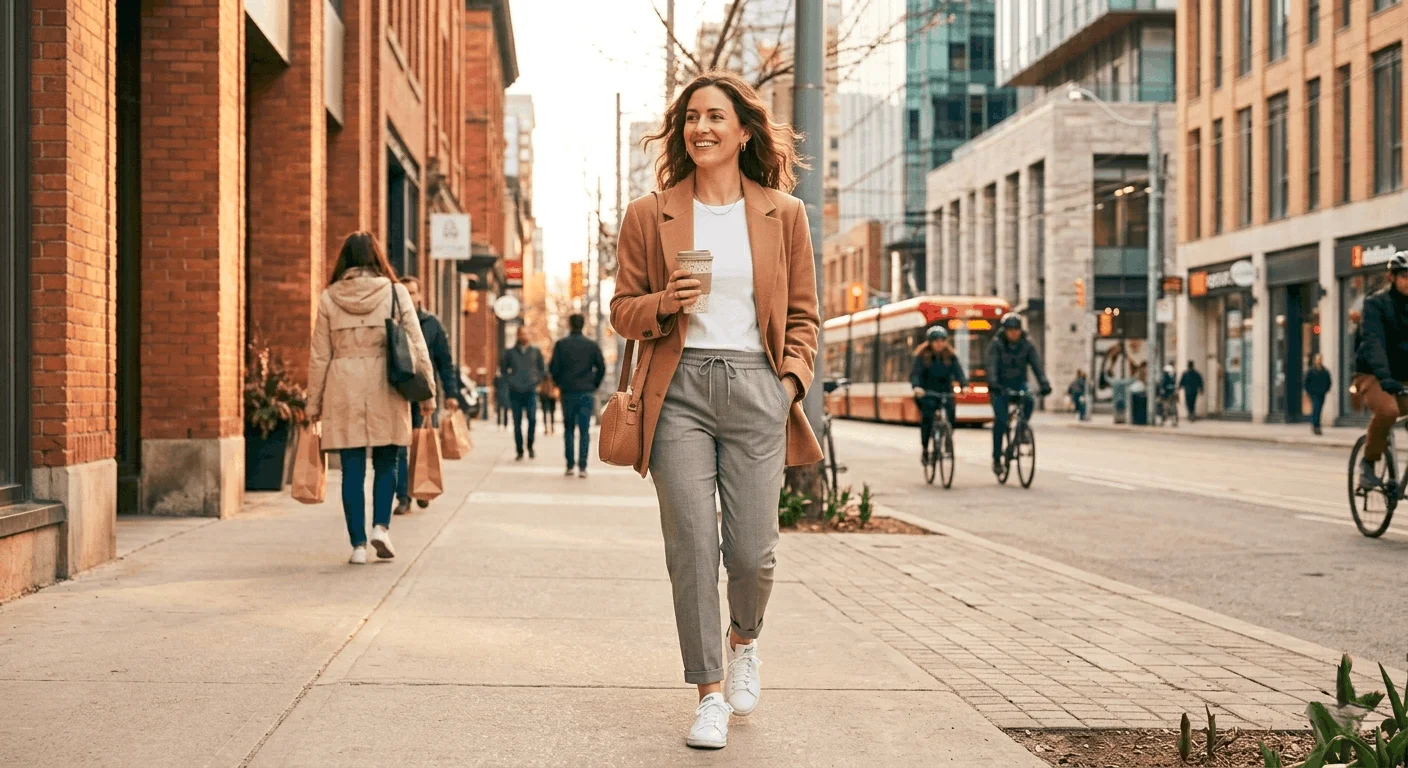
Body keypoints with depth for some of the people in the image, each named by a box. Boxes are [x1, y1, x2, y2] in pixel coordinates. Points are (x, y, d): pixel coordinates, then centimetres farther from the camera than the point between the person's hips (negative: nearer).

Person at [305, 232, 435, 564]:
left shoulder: (329, 297, 3)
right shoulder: (395, 293, 1)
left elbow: (319, 356, 5)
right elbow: (417, 346, 0)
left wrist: (313, 403, 11)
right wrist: (427, 393, 6)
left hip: (343, 390, 0)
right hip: (385, 390, 0)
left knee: (352, 469, 5)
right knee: (385, 464, 14)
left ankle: (358, 544, 4)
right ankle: (381, 525, -4)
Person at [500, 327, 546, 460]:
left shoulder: (536, 352, 8)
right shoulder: (510, 352, 7)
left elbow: (543, 369, 15)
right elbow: (503, 368, 15)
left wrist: (537, 380, 2)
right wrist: (509, 381, 4)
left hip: (530, 391, 0)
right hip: (515, 392, 0)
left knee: (532, 418, -15)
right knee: (517, 422, 2)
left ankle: (530, 446, 5)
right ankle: (519, 451, 9)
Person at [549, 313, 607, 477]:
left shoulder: (561, 344, -1)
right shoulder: (592, 345, 1)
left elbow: (553, 368, -4)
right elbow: (602, 368, -1)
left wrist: (559, 384, 12)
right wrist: (594, 385, 10)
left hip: (568, 393, 0)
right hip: (587, 393, 0)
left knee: (568, 430, 11)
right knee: (585, 430, 1)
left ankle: (570, 465, 9)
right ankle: (582, 466, -7)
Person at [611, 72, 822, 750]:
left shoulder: (783, 213, 9)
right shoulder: (650, 215, 6)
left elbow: (803, 313, 13)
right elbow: (622, 312, 10)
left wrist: (793, 379, -1)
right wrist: (664, 302, -11)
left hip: (756, 388, 0)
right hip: (679, 389, 0)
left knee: (753, 549, -2)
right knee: (691, 545, -4)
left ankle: (743, 641, 32)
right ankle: (710, 693, 10)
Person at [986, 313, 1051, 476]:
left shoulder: (1027, 345, -4)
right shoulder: (996, 344, -12)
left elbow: (1036, 365, -14)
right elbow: (991, 366, -24)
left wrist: (1044, 384, -31)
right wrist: (993, 383, -43)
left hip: (1019, 383, 2)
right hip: (1000, 386, -2)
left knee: (1028, 400, -31)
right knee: (1000, 420, -15)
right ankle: (997, 458, -4)